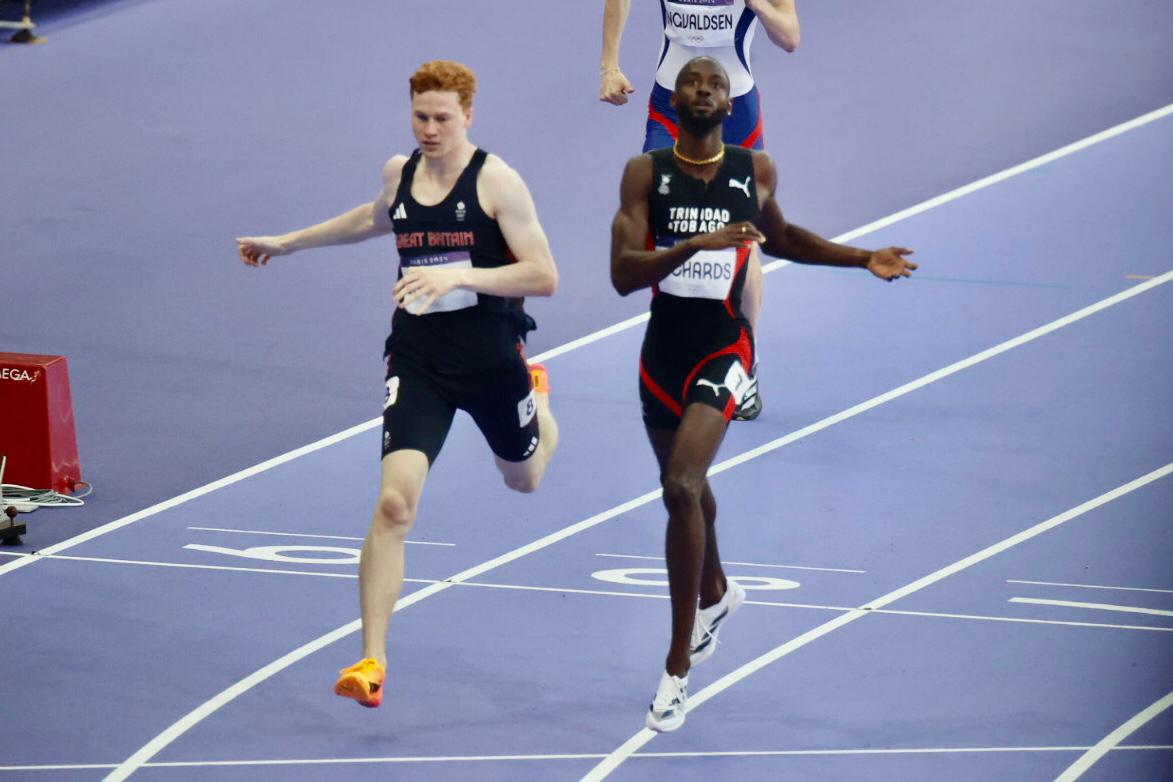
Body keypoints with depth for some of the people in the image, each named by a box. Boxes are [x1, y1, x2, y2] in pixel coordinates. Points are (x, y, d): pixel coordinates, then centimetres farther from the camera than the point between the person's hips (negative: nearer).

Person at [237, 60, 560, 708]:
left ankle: (536, 399, 66)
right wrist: (288, 242, 34)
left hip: (491, 358, -2)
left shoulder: (494, 180, -12)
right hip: (417, 359, 2)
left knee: (524, 477, 27)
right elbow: (375, 219, 28)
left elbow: (544, 276, -17)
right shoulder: (399, 173, 2)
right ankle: (372, 661, -16)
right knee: (395, 502, -17)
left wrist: (458, 275, -28)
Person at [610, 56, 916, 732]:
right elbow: (623, 274, -16)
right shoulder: (646, 173, -6)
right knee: (687, 484, 23)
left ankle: (679, 667, -15)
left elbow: (778, 237, 21)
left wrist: (864, 259, 17)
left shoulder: (756, 170, -1)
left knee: (682, 486, -21)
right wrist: (695, 245, -30)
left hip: (723, 347, -2)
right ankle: (716, 595, 55)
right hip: (663, 347, 2)